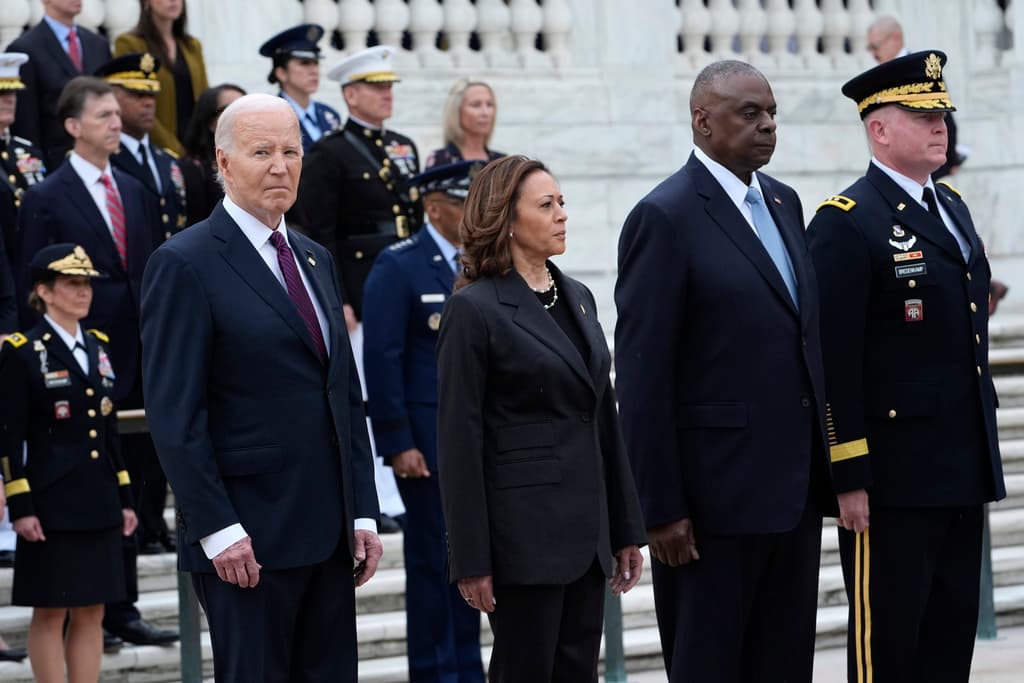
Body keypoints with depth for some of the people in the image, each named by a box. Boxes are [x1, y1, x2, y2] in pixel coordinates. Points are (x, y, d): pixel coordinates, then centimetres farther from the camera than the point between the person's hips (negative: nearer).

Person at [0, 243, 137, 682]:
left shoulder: (98, 348, 13)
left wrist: (124, 498, 13)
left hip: (99, 504, 6)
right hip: (51, 505, -6)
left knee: (91, 612, 7)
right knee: (50, 611, 0)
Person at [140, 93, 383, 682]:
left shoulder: (317, 260, 16)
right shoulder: (185, 264, -8)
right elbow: (175, 415, -12)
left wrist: (364, 513, 10)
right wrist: (217, 530, -16)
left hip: (329, 534, 7)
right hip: (247, 540, -7)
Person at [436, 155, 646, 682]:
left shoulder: (578, 298, 14)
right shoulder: (474, 309, -9)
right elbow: (459, 439, -11)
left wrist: (625, 528, 13)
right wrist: (470, 560, -14)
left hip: (586, 533, 7)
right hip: (524, 533, -7)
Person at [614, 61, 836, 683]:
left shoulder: (783, 203, 13)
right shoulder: (665, 217, -11)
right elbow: (642, 376, -14)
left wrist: (824, 468, 12)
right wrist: (661, 508, -16)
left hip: (796, 487, 7)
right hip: (717, 491, -7)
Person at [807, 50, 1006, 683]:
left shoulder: (953, 205, 14)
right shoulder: (846, 222, -11)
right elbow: (835, 361, -15)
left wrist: (984, 456, 18)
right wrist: (849, 477, -18)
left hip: (963, 472, 8)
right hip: (893, 477, -8)